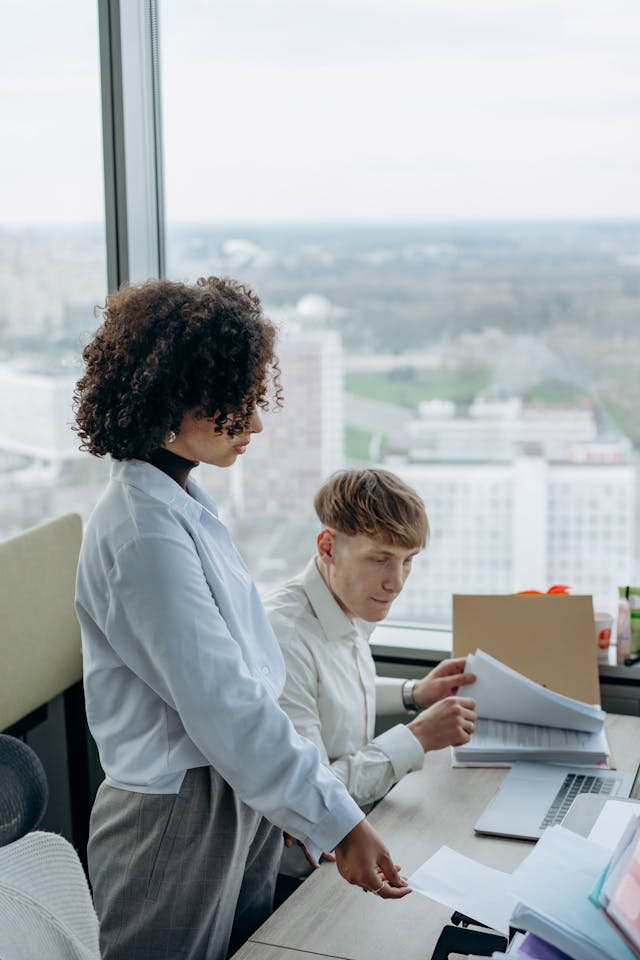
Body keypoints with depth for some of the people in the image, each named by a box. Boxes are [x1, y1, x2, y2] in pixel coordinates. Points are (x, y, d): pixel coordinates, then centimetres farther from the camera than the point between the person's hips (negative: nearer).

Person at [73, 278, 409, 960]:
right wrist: (337, 824, -22)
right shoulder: (143, 530, -23)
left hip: (239, 800, 9)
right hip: (176, 819, -9)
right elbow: (222, 707, -26)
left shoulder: (181, 505, 7)